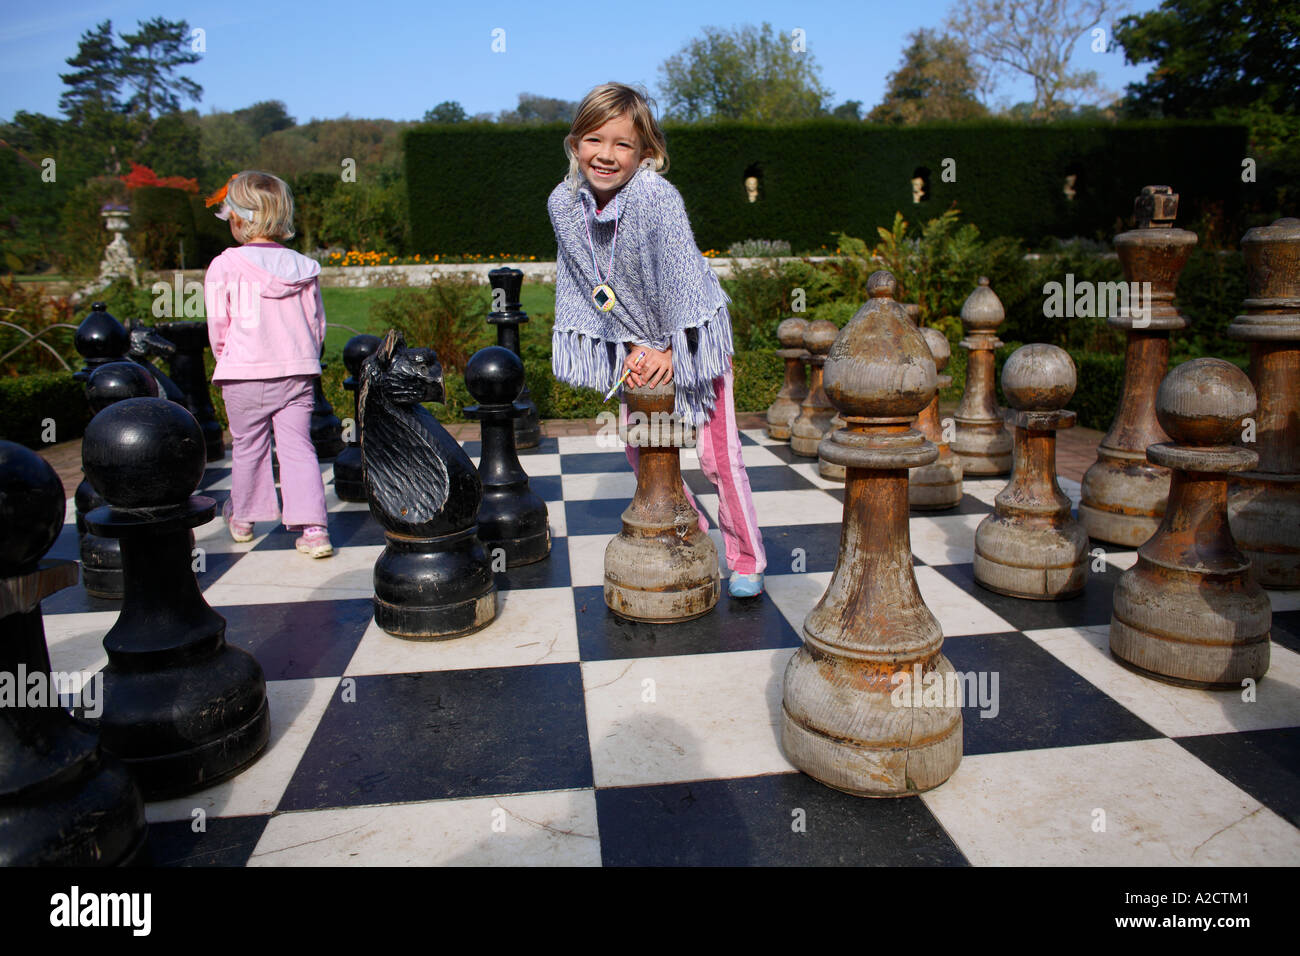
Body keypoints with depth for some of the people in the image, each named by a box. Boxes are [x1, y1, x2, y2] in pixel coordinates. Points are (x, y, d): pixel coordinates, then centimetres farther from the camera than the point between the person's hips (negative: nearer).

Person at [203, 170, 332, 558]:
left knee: (248, 448, 13)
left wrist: (225, 358, 15)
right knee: (298, 446, 3)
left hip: (244, 374, -2)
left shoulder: (224, 266, -6)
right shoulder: (303, 266, 4)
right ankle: (313, 528, -6)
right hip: (297, 370, 2)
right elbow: (317, 323, 8)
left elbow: (218, 326, -2)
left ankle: (243, 519, 32)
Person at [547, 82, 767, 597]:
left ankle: (747, 560, 13)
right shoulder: (563, 202, -11)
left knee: (717, 455, -5)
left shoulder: (658, 197, -27)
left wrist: (671, 351, -18)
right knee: (638, 447, 10)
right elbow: (587, 284, -5)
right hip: (636, 343, 6)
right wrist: (634, 347, -8)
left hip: (691, 338, -5)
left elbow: (682, 275, -22)